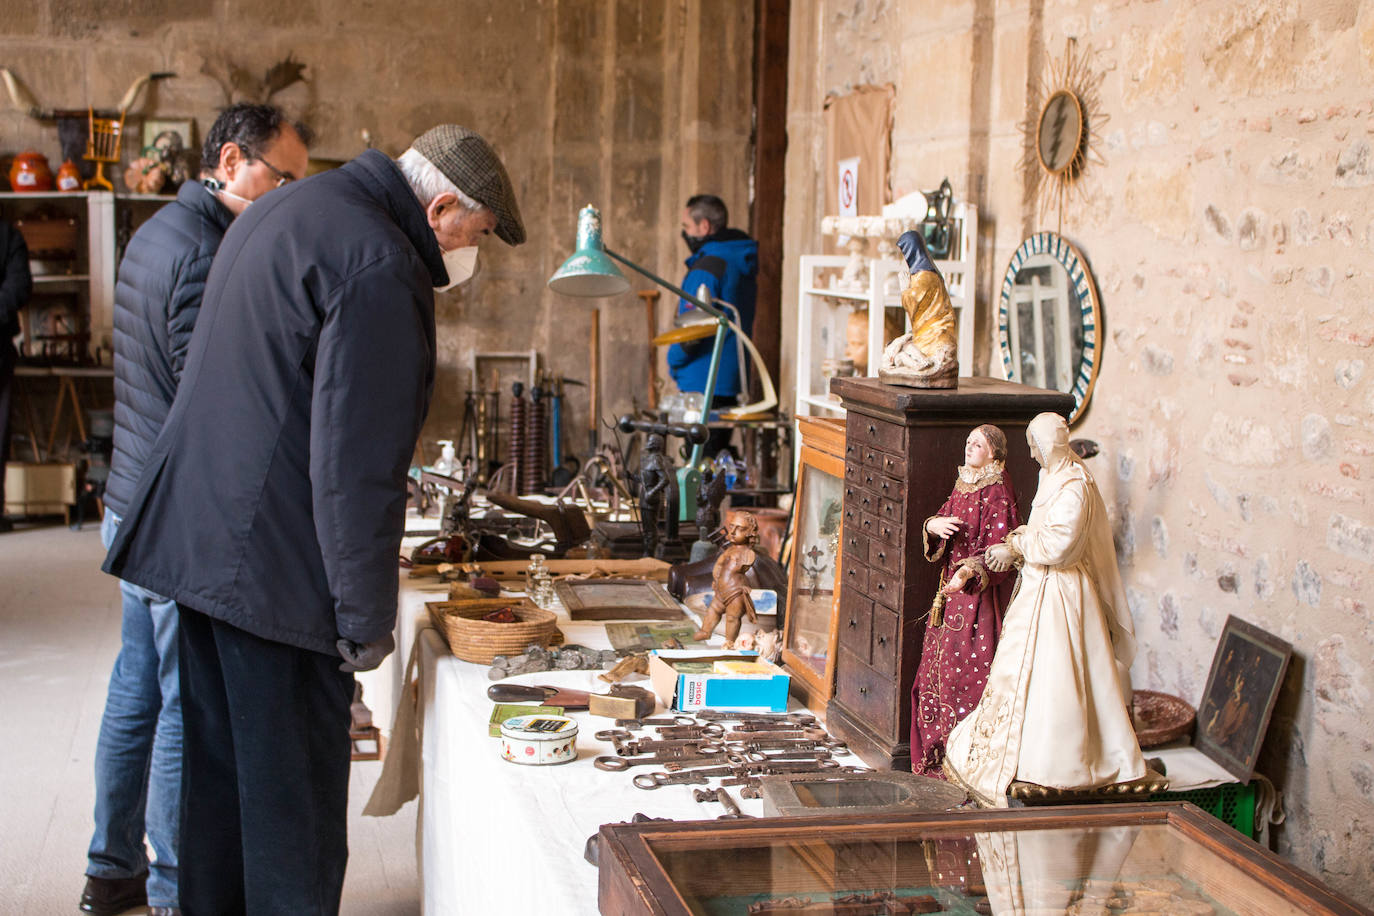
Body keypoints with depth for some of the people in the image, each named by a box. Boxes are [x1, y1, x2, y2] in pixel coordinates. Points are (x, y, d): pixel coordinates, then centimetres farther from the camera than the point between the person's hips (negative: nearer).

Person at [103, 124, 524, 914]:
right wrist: (367, 617, -15)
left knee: (221, 767, 18)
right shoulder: (378, 266, -17)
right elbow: (356, 459, -21)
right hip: (277, 565, -10)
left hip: (201, 541, 10)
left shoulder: (283, 211, 16)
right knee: (295, 790, -1)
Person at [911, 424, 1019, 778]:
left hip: (979, 592, -9)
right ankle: (940, 754, 24)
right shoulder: (963, 485, 12)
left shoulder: (997, 493, -13)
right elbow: (940, 520, 14)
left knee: (968, 671, -5)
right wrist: (934, 524, -10)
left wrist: (968, 573, -35)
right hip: (951, 590, 9)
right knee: (939, 668, 13)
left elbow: (1000, 548, -21)